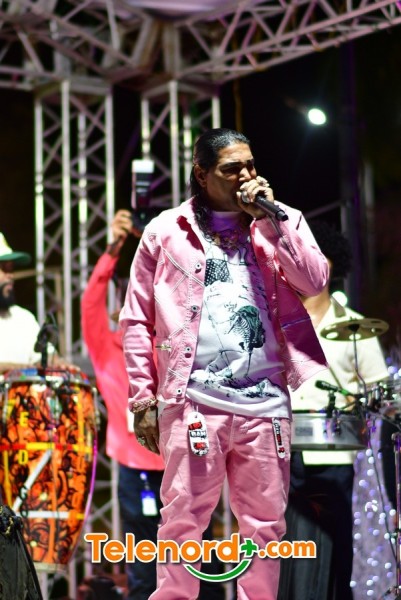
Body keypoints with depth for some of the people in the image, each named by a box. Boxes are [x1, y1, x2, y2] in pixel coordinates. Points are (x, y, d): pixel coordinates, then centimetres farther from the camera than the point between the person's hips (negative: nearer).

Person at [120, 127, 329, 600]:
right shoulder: (166, 231, 8)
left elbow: (315, 282, -2)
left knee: (266, 524, 4)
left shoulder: (280, 223, 14)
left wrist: (269, 218, -4)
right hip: (194, 401, -2)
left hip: (265, 401, 2)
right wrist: (143, 400, 1)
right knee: (184, 519, -4)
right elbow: (136, 320, 8)